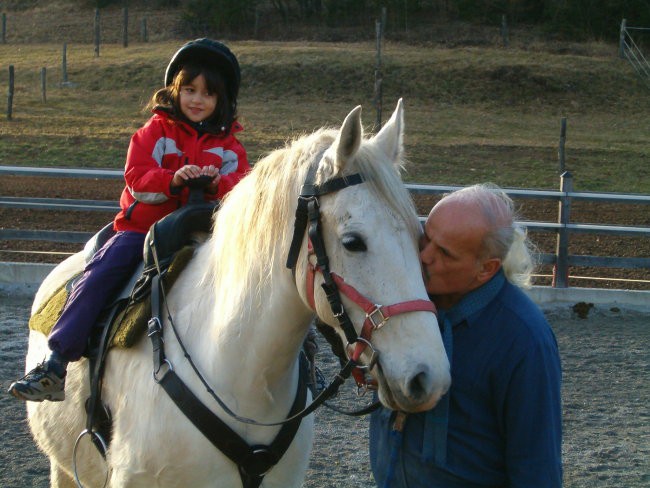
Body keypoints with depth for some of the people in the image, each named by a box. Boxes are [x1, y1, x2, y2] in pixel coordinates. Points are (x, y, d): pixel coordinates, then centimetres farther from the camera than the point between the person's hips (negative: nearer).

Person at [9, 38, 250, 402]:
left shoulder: (228, 146, 11)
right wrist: (173, 179, -27)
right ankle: (56, 362, -27)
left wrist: (217, 184, -24)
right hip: (143, 226, -1)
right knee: (100, 272, -23)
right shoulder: (155, 133, 6)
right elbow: (137, 179, -6)